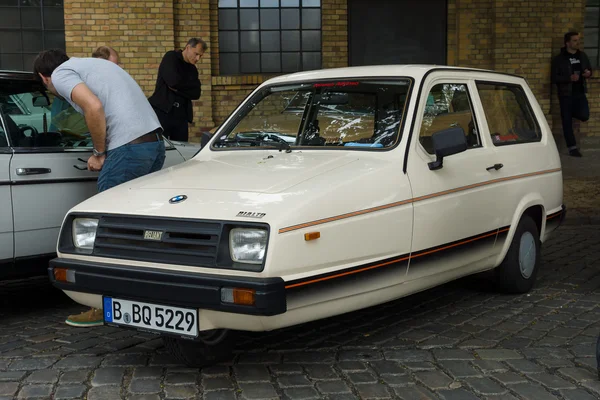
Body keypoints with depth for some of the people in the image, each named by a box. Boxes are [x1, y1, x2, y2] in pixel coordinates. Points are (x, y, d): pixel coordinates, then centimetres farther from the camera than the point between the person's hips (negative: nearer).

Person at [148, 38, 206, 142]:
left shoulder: (192, 69, 17)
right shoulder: (171, 57, 0)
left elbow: (196, 93, 2)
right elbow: (173, 81, -18)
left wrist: (177, 88, -9)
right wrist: (187, 88, -1)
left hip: (181, 116, 6)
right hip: (162, 111, -6)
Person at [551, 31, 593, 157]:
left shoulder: (582, 55, 8)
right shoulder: (558, 59, -5)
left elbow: (589, 69, 20)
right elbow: (554, 78, -9)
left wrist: (589, 73, -5)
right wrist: (569, 78, -22)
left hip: (580, 93, 3)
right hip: (566, 94, -3)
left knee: (584, 116, -14)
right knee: (567, 121, 0)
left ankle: (572, 112, 21)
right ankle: (572, 148, 10)